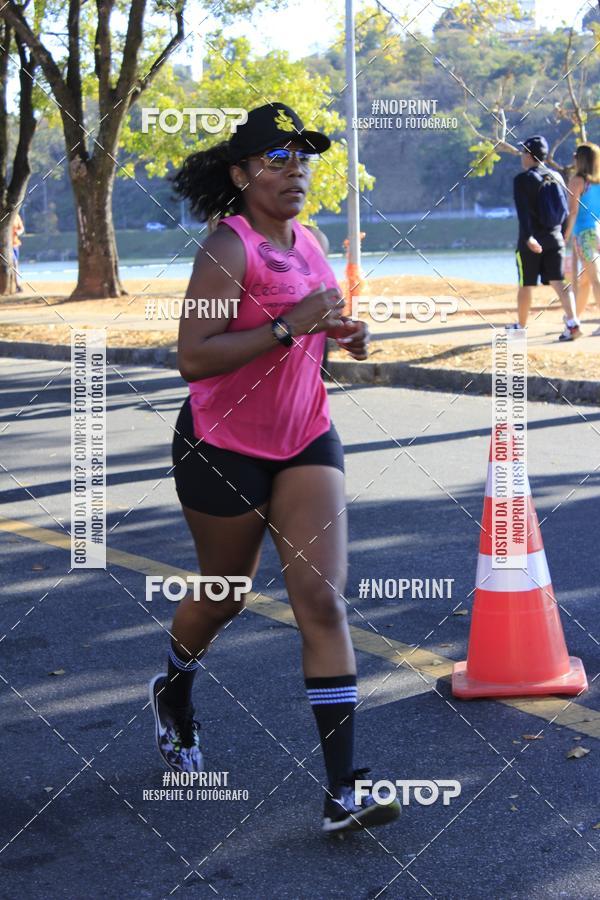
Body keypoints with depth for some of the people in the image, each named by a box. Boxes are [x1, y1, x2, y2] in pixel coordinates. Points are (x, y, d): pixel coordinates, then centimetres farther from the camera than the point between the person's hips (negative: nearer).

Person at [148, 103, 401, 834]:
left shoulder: (311, 244, 5)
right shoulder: (229, 246, -17)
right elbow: (193, 357, -27)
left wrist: (342, 335, 2)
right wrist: (289, 326, -33)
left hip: (306, 443, 5)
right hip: (223, 449, -5)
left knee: (323, 600, -6)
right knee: (224, 595, 14)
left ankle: (342, 794, -7)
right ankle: (173, 689, 50)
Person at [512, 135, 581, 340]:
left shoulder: (522, 179, -8)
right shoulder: (557, 177, 9)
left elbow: (523, 210, -19)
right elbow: (565, 209, 14)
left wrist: (528, 237, -27)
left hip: (531, 241, -4)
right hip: (555, 238, 5)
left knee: (525, 285, 8)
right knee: (559, 282, -2)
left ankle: (521, 327, 19)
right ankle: (572, 323, -18)